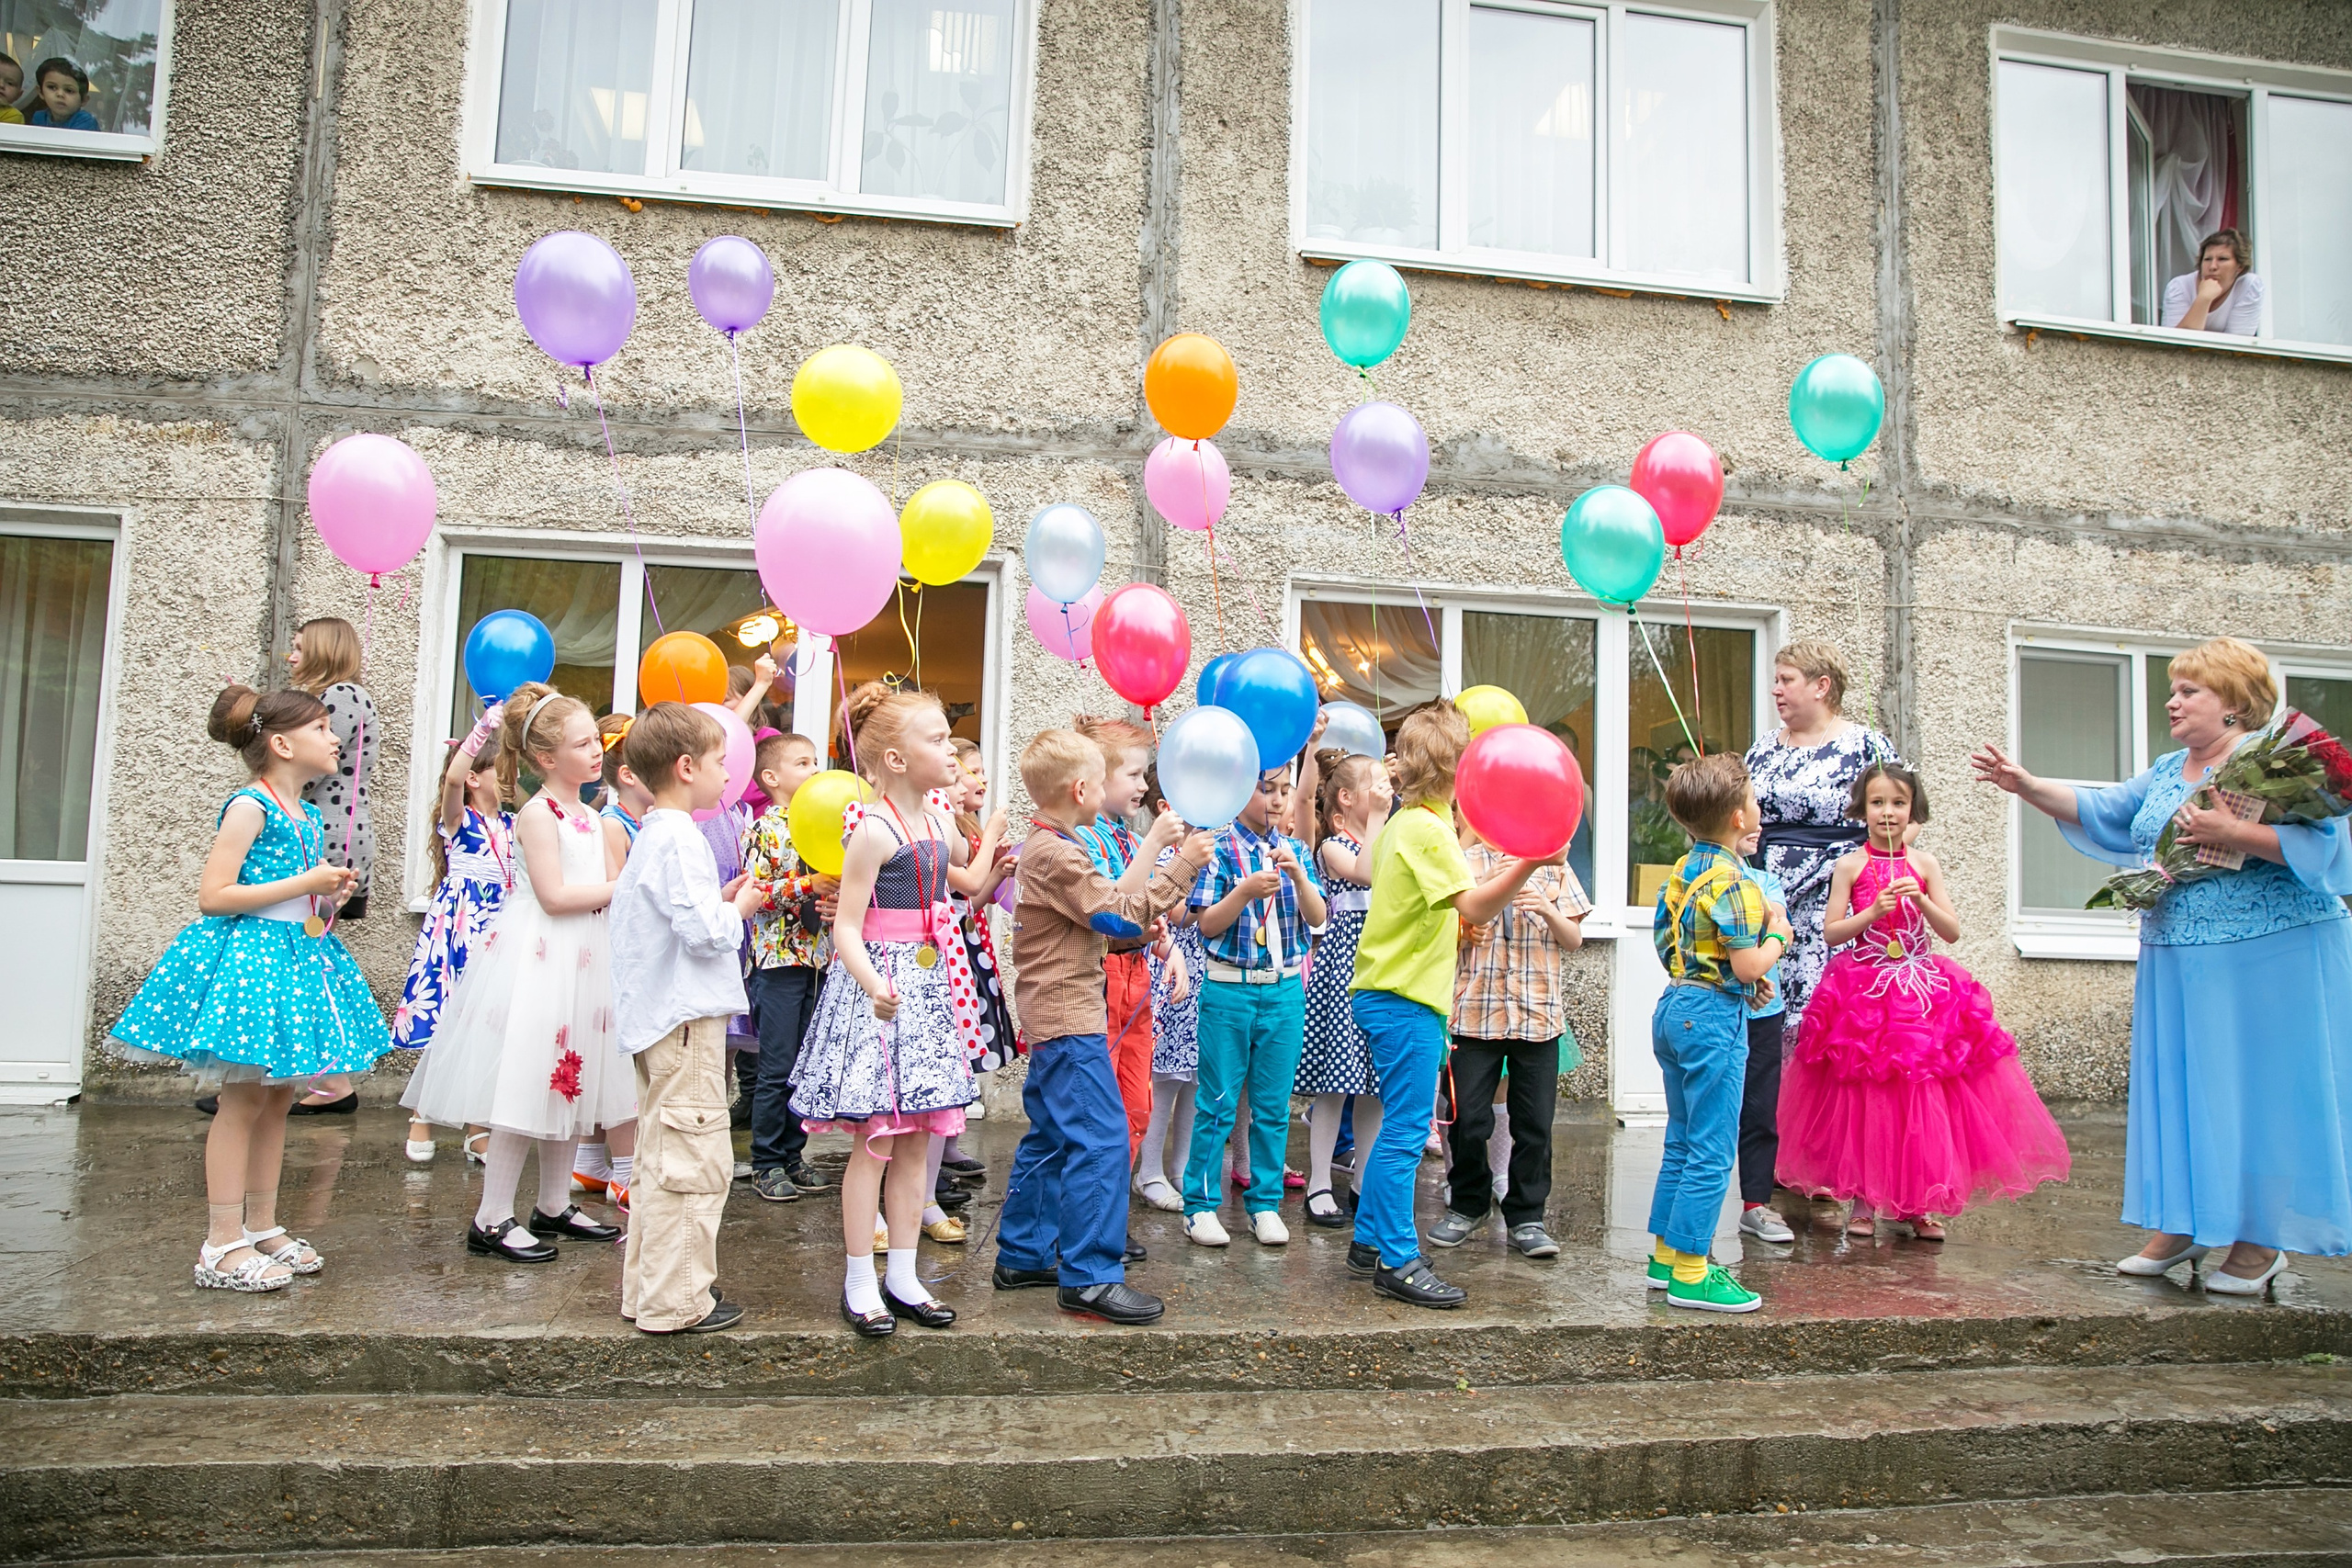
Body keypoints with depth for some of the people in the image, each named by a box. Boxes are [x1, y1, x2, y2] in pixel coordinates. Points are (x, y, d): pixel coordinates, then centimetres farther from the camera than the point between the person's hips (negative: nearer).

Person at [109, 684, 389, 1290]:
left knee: (278, 1098, 11)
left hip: (296, 956, 9)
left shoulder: (309, 816, 14)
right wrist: (304, 884, -19)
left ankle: (263, 1228, 20)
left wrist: (328, 894, 7)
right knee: (243, 1099, -5)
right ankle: (223, 1246, 2)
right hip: (248, 955, -9)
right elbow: (213, 896, -18)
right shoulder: (250, 807, -12)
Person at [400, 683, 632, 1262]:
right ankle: (492, 1219, 4)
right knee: (524, 1089, -6)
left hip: (583, 957, 9)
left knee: (570, 1086, 13)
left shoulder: (589, 816, 14)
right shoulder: (537, 814, -11)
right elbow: (553, 895, -18)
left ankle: (555, 1206, 25)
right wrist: (622, 889, -15)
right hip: (538, 958, -9)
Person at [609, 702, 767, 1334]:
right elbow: (703, 932, -23)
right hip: (687, 1020, -11)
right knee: (695, 1162, -4)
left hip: (657, 1018, 11)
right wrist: (739, 909, -5)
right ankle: (674, 1301, 3)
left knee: (662, 1157, 19)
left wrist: (720, 900, 12)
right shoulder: (680, 839, -17)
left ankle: (646, 1286, 28)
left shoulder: (650, 836, 14)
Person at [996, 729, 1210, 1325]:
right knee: (1100, 1139, -10)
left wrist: (1154, 844, 19)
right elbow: (1118, 916, -19)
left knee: (1050, 1137, 17)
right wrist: (1181, 867, -16)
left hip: (1052, 1013, 11)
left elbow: (1106, 898, 19)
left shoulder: (1046, 847, 16)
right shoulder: (1057, 853, -16)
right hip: (1070, 1014, -11)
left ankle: (1021, 1256, 25)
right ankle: (1090, 1278, -7)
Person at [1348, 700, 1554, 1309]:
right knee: (1406, 1131, -5)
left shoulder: (1405, 822, 15)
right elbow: (1475, 907, -29)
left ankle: (1369, 1243, 24)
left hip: (1390, 993, 10)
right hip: (1405, 1000, -10)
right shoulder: (1428, 829, -17)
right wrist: (1529, 862, -42)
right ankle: (1399, 1263, 1)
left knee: (1399, 1127, 16)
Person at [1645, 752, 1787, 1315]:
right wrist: (1778, 935, -1)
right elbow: (1748, 966, -21)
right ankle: (1690, 1274, 2)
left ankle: (1666, 1255, 24)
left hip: (1673, 1008, 9)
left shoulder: (1681, 872, 10)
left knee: (1682, 1143, 17)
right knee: (1712, 1154, -2)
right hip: (1714, 1018, -9)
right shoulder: (1733, 883, -17)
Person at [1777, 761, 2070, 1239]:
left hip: (1923, 993, 2)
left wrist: (1922, 901, -13)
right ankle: (1863, 1200, 13)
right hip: (1864, 993, -2)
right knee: (1864, 1101, 1)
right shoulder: (1850, 865, -1)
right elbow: (1831, 932, -3)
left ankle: (1917, 1204, 15)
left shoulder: (1925, 864, 5)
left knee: (1922, 1099, 2)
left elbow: (1953, 932, 2)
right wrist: (1872, 912, -16)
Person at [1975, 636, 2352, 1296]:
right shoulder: (2169, 770, 16)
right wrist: (2023, 785, 4)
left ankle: (2261, 1241, 10)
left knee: (2260, 1092, -1)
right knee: (2178, 1089, 8)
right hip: (2178, 962, 7)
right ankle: (2180, 1225, 17)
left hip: (2268, 961, -7)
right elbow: (2100, 810, 13)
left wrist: (2232, 834, -26)